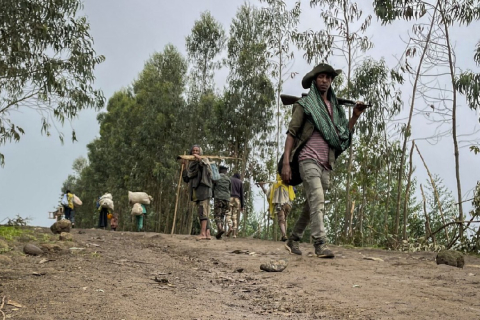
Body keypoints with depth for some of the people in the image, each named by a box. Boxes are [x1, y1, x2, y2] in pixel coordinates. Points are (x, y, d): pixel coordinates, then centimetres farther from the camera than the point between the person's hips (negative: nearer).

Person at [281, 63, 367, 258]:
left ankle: (293, 240, 23)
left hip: (326, 163, 6)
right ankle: (320, 244, -22)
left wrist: (355, 116, 3)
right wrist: (286, 163, -11)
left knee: (311, 204, 10)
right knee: (317, 200, -20)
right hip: (309, 159, -6)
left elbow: (344, 135, 17)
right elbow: (291, 133, -2)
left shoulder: (335, 108, 18)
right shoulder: (305, 104, 3)